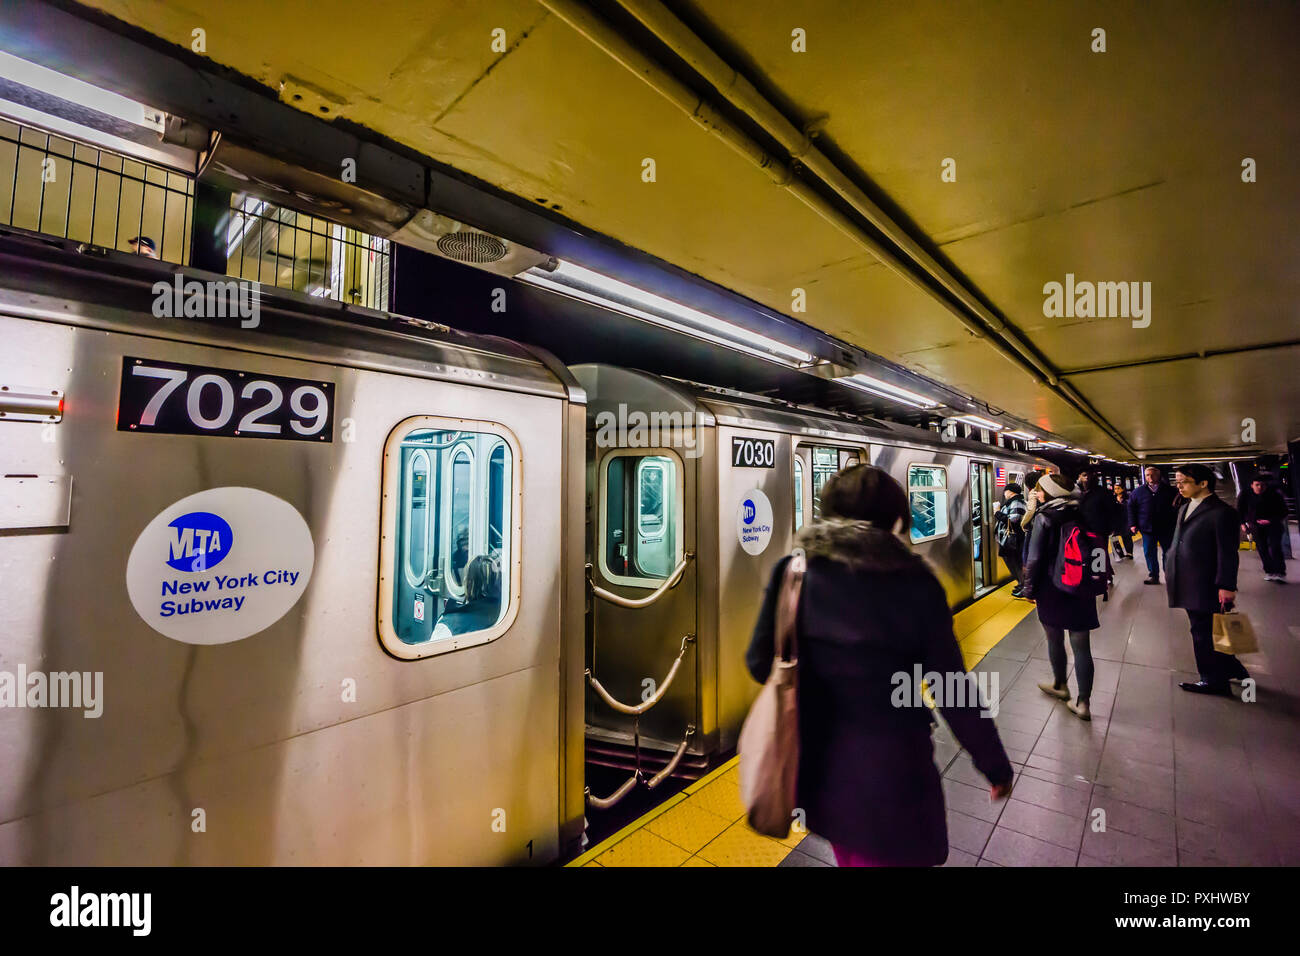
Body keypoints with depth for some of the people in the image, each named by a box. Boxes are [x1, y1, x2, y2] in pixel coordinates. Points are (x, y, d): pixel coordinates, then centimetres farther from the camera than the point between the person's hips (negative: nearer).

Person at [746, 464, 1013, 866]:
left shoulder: (795, 572, -10)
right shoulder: (914, 584, -15)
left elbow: (760, 663, -6)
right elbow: (952, 690, -10)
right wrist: (995, 764, 5)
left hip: (817, 762, 3)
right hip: (890, 768, -3)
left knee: (850, 854, 30)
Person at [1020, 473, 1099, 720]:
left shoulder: (1044, 518, -14)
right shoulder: (1080, 514, 2)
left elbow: (1035, 558, -15)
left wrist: (1030, 588, -4)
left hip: (1052, 588, -4)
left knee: (1055, 640, 16)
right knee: (1082, 646, 7)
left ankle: (1060, 686, 34)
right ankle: (1083, 703, 11)